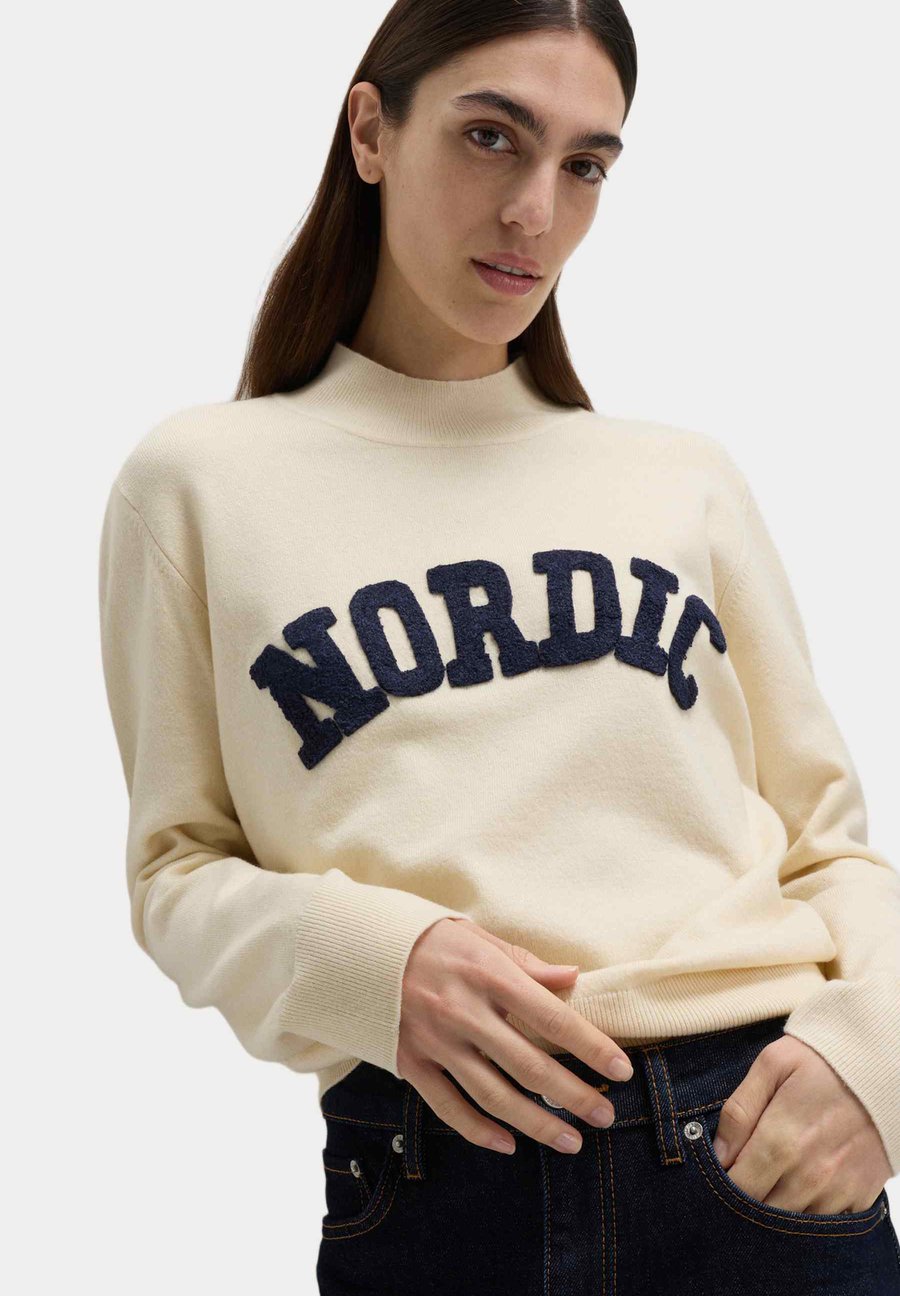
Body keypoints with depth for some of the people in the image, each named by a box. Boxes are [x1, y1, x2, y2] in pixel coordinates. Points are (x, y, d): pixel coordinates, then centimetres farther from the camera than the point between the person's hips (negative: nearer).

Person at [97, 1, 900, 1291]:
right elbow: (177, 866, 4)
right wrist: (370, 961, -16)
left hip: (761, 1153, 2)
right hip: (431, 1178, -2)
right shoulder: (205, 480, 4)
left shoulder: (687, 479, 10)